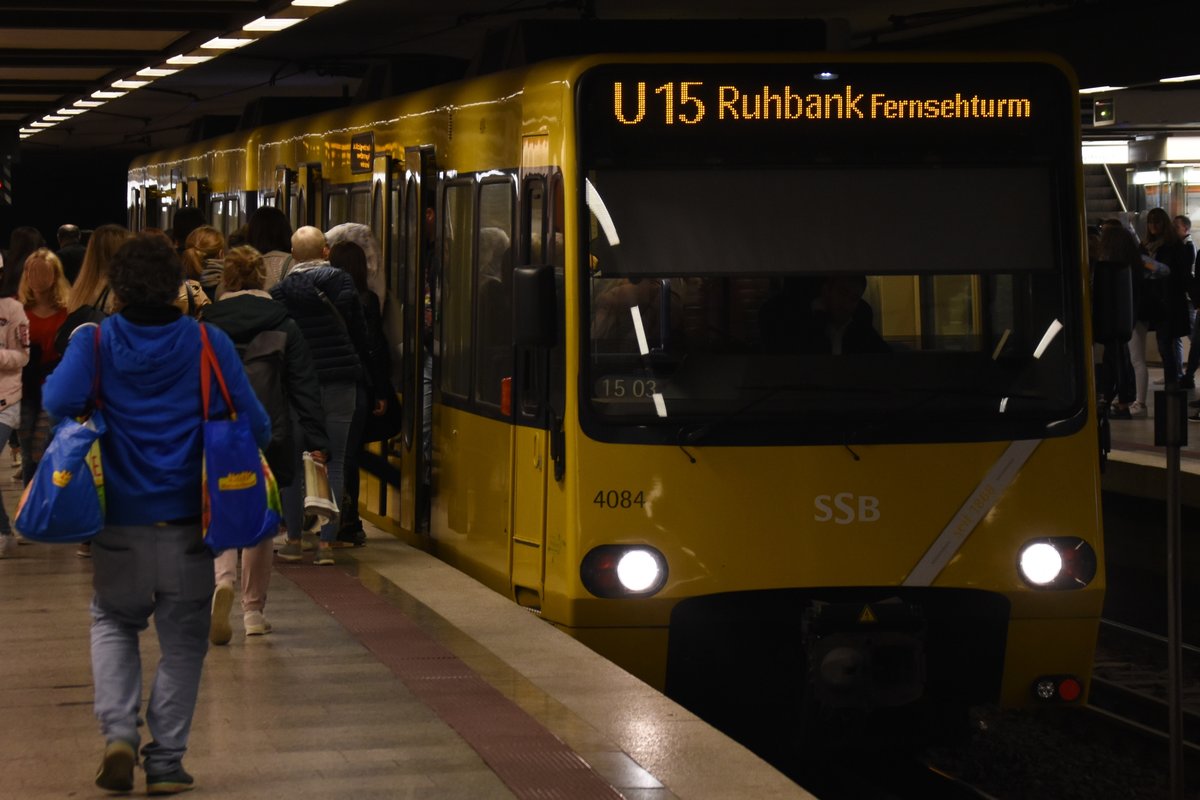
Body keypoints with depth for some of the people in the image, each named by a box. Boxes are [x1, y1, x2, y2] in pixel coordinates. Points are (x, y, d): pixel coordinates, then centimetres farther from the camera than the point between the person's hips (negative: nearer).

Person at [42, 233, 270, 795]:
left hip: (118, 521, 1)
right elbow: (255, 426, -5)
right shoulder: (209, 344, -4)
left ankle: (118, 731, 2)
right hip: (187, 522, 0)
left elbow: (59, 401, -20)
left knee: (114, 623, 21)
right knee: (183, 641, 12)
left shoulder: (94, 343, -5)